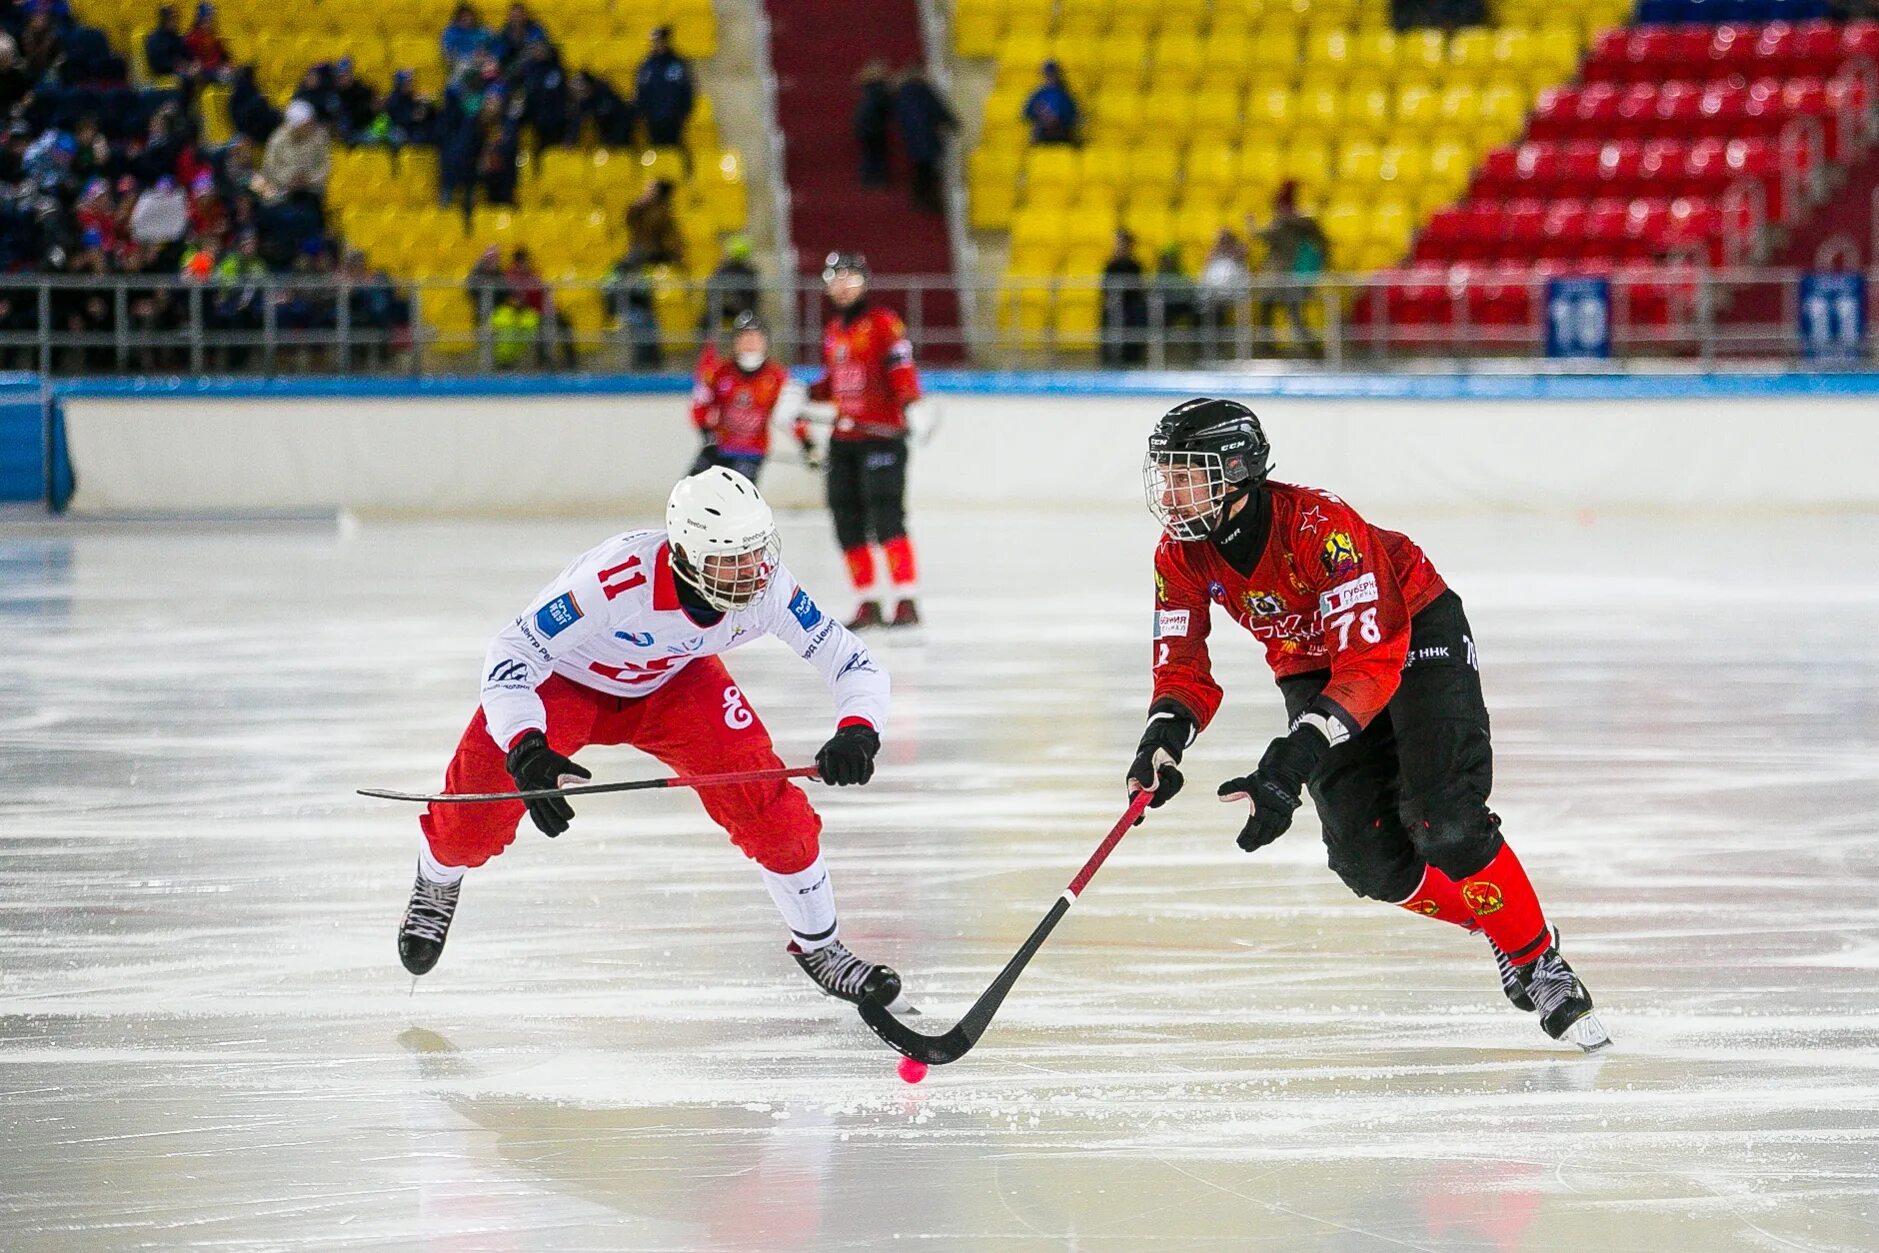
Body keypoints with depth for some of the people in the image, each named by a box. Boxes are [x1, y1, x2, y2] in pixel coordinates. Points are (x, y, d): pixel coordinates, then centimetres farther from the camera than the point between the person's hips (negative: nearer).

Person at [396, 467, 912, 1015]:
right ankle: (437, 887, 29)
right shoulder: (620, 576, -43)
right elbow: (513, 654, -40)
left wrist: (857, 733, -43)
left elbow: (853, 662, -21)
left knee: (768, 804, -13)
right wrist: (527, 752, -55)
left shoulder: (766, 585, -30)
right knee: (476, 814, -10)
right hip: (563, 677, -3)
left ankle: (818, 948, 10)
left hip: (674, 682, 3)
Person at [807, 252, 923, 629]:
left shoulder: (883, 323, -6)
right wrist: (808, 394, 13)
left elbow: (901, 368, -17)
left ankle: (906, 603, -17)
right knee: (848, 521, 6)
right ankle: (867, 603, 15)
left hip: (881, 435, -8)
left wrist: (910, 401, -33)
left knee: (887, 517, -15)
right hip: (844, 438, 8)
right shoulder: (832, 332, 18)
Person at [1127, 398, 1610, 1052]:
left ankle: (1540, 964, -7)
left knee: (1441, 822, -24)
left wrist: (1294, 757, -49)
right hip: (1313, 669, 6)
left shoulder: (1321, 526, -35)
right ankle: (1502, 929, 11)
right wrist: (1164, 737, -32)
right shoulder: (1182, 555, -15)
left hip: (1415, 634, -6)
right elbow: (1182, 664, -9)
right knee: (1369, 858, -11)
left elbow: (1372, 661, -39)